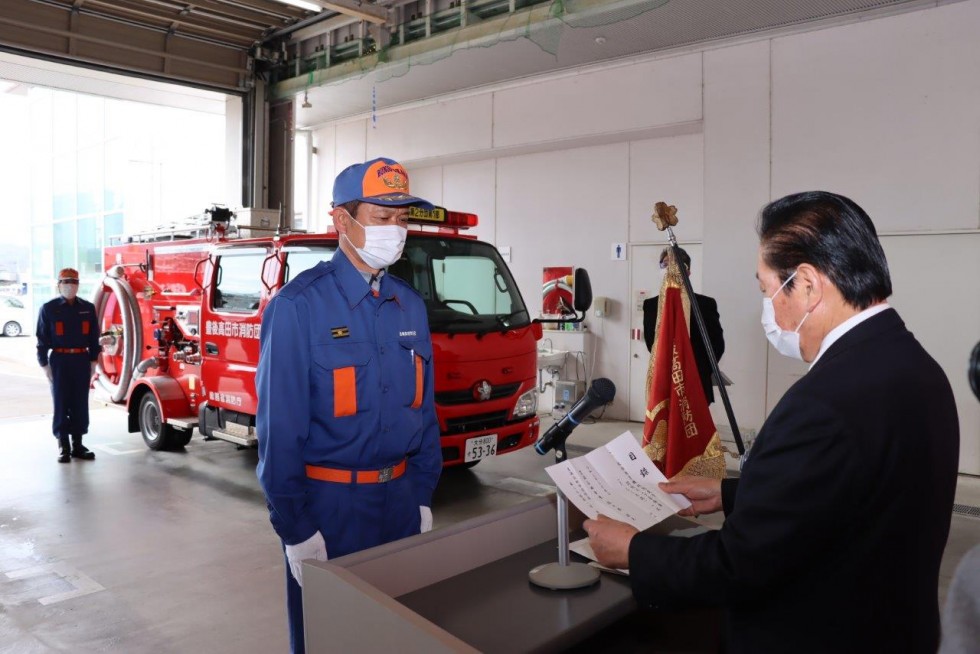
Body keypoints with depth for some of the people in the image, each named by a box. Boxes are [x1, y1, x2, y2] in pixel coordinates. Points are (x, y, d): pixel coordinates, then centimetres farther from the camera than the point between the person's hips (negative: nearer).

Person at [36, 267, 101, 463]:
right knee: (61, 404, 2)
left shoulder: (88, 308, 8)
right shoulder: (48, 308, 0)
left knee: (80, 404, 5)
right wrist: (44, 364, -4)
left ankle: (78, 445, 14)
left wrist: (93, 361, 7)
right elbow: (42, 339, 0)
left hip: (82, 360, 3)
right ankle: (63, 447, 10)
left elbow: (94, 337, 11)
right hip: (59, 361, -2)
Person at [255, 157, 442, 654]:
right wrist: (295, 527, -12)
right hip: (327, 500, -5)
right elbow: (279, 425, -14)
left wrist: (422, 496, 9)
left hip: (399, 496, 6)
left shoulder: (410, 305, 4)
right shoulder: (299, 305, -14)